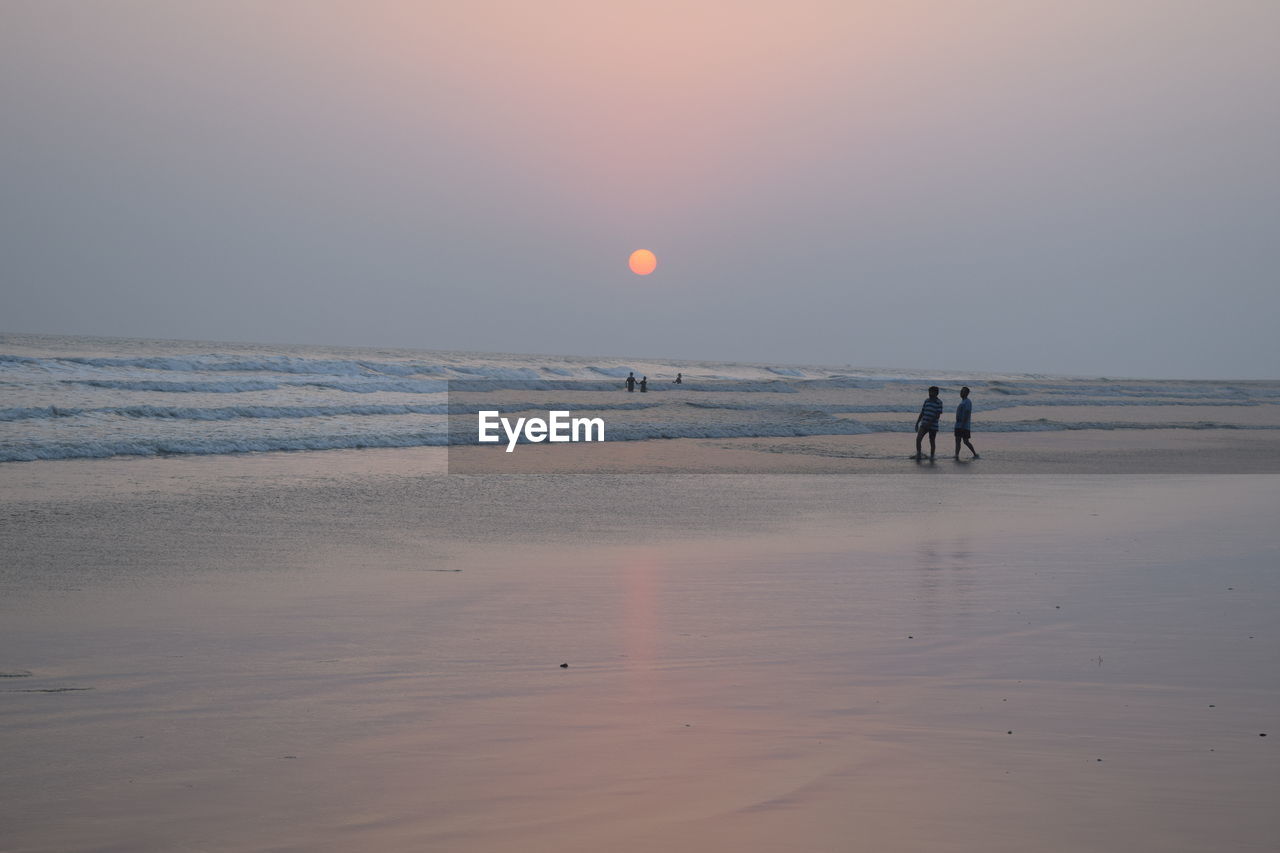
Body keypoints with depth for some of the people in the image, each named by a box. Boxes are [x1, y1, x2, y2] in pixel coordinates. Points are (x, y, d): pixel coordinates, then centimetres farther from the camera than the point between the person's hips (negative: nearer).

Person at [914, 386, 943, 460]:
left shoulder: (939, 402, -5)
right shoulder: (926, 401, 12)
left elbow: (938, 415, -11)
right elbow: (922, 413, 16)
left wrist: (930, 423, -19)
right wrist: (917, 423, 11)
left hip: (933, 426, -4)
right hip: (924, 424, 4)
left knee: (932, 442, 5)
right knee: (918, 438, -13)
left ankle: (931, 457, 17)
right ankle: (918, 454, -6)